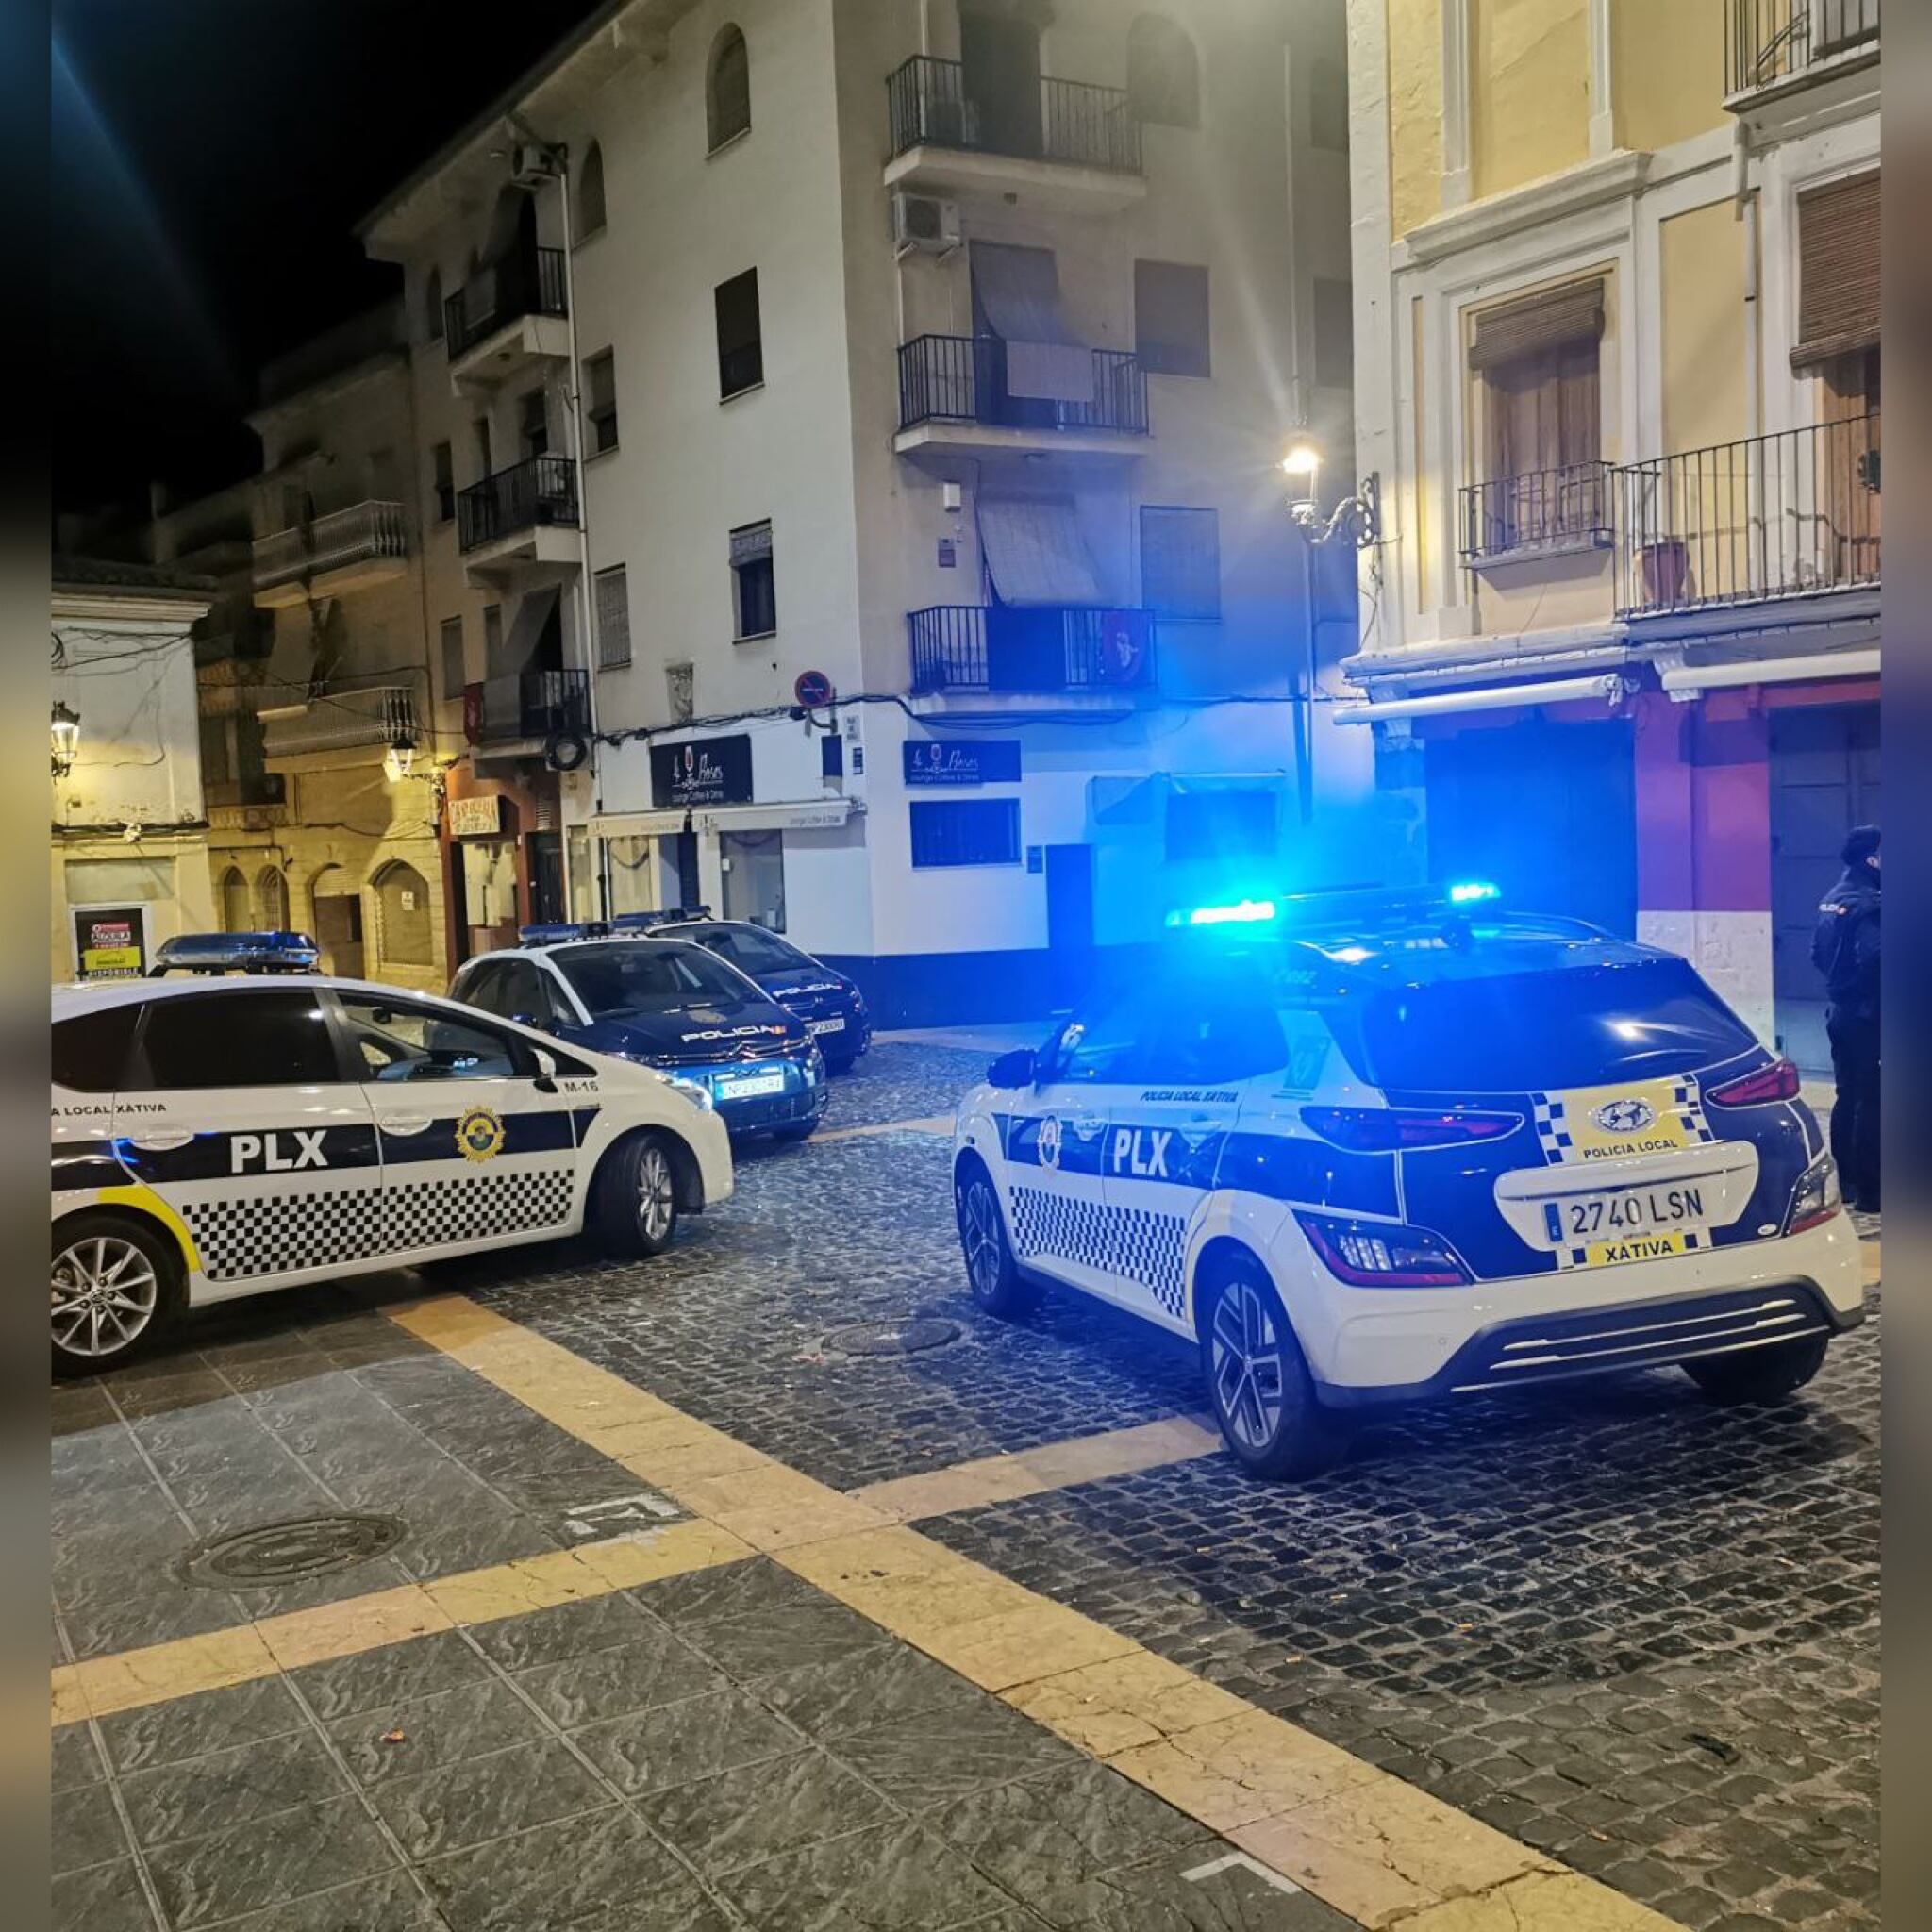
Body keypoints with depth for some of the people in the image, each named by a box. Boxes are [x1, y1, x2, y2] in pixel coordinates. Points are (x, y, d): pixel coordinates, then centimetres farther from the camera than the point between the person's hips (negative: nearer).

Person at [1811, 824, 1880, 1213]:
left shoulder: (1832, 900, 12)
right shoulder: (1869, 902, -18)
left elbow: (1817, 954, 18)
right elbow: (1873, 958, -29)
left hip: (1838, 1009, 10)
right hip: (1865, 1013, -10)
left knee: (1847, 1097, 16)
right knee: (1869, 1101, -5)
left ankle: (1845, 1182, 22)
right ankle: (1868, 1190, -2)